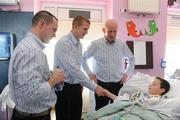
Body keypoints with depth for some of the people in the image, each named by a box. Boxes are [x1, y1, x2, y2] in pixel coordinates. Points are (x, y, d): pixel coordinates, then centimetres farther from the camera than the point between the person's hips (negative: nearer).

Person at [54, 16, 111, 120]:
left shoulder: (79, 44, 8)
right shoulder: (63, 43, -19)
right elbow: (73, 69, -27)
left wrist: (80, 84, 14)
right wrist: (94, 87, -27)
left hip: (76, 88, 8)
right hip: (64, 88, -7)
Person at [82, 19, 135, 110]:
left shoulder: (122, 45, 4)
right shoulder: (95, 44, -5)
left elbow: (131, 59, 18)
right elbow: (83, 58, 4)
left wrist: (127, 73, 9)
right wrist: (90, 73, -1)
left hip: (117, 84, 2)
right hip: (101, 84, -2)